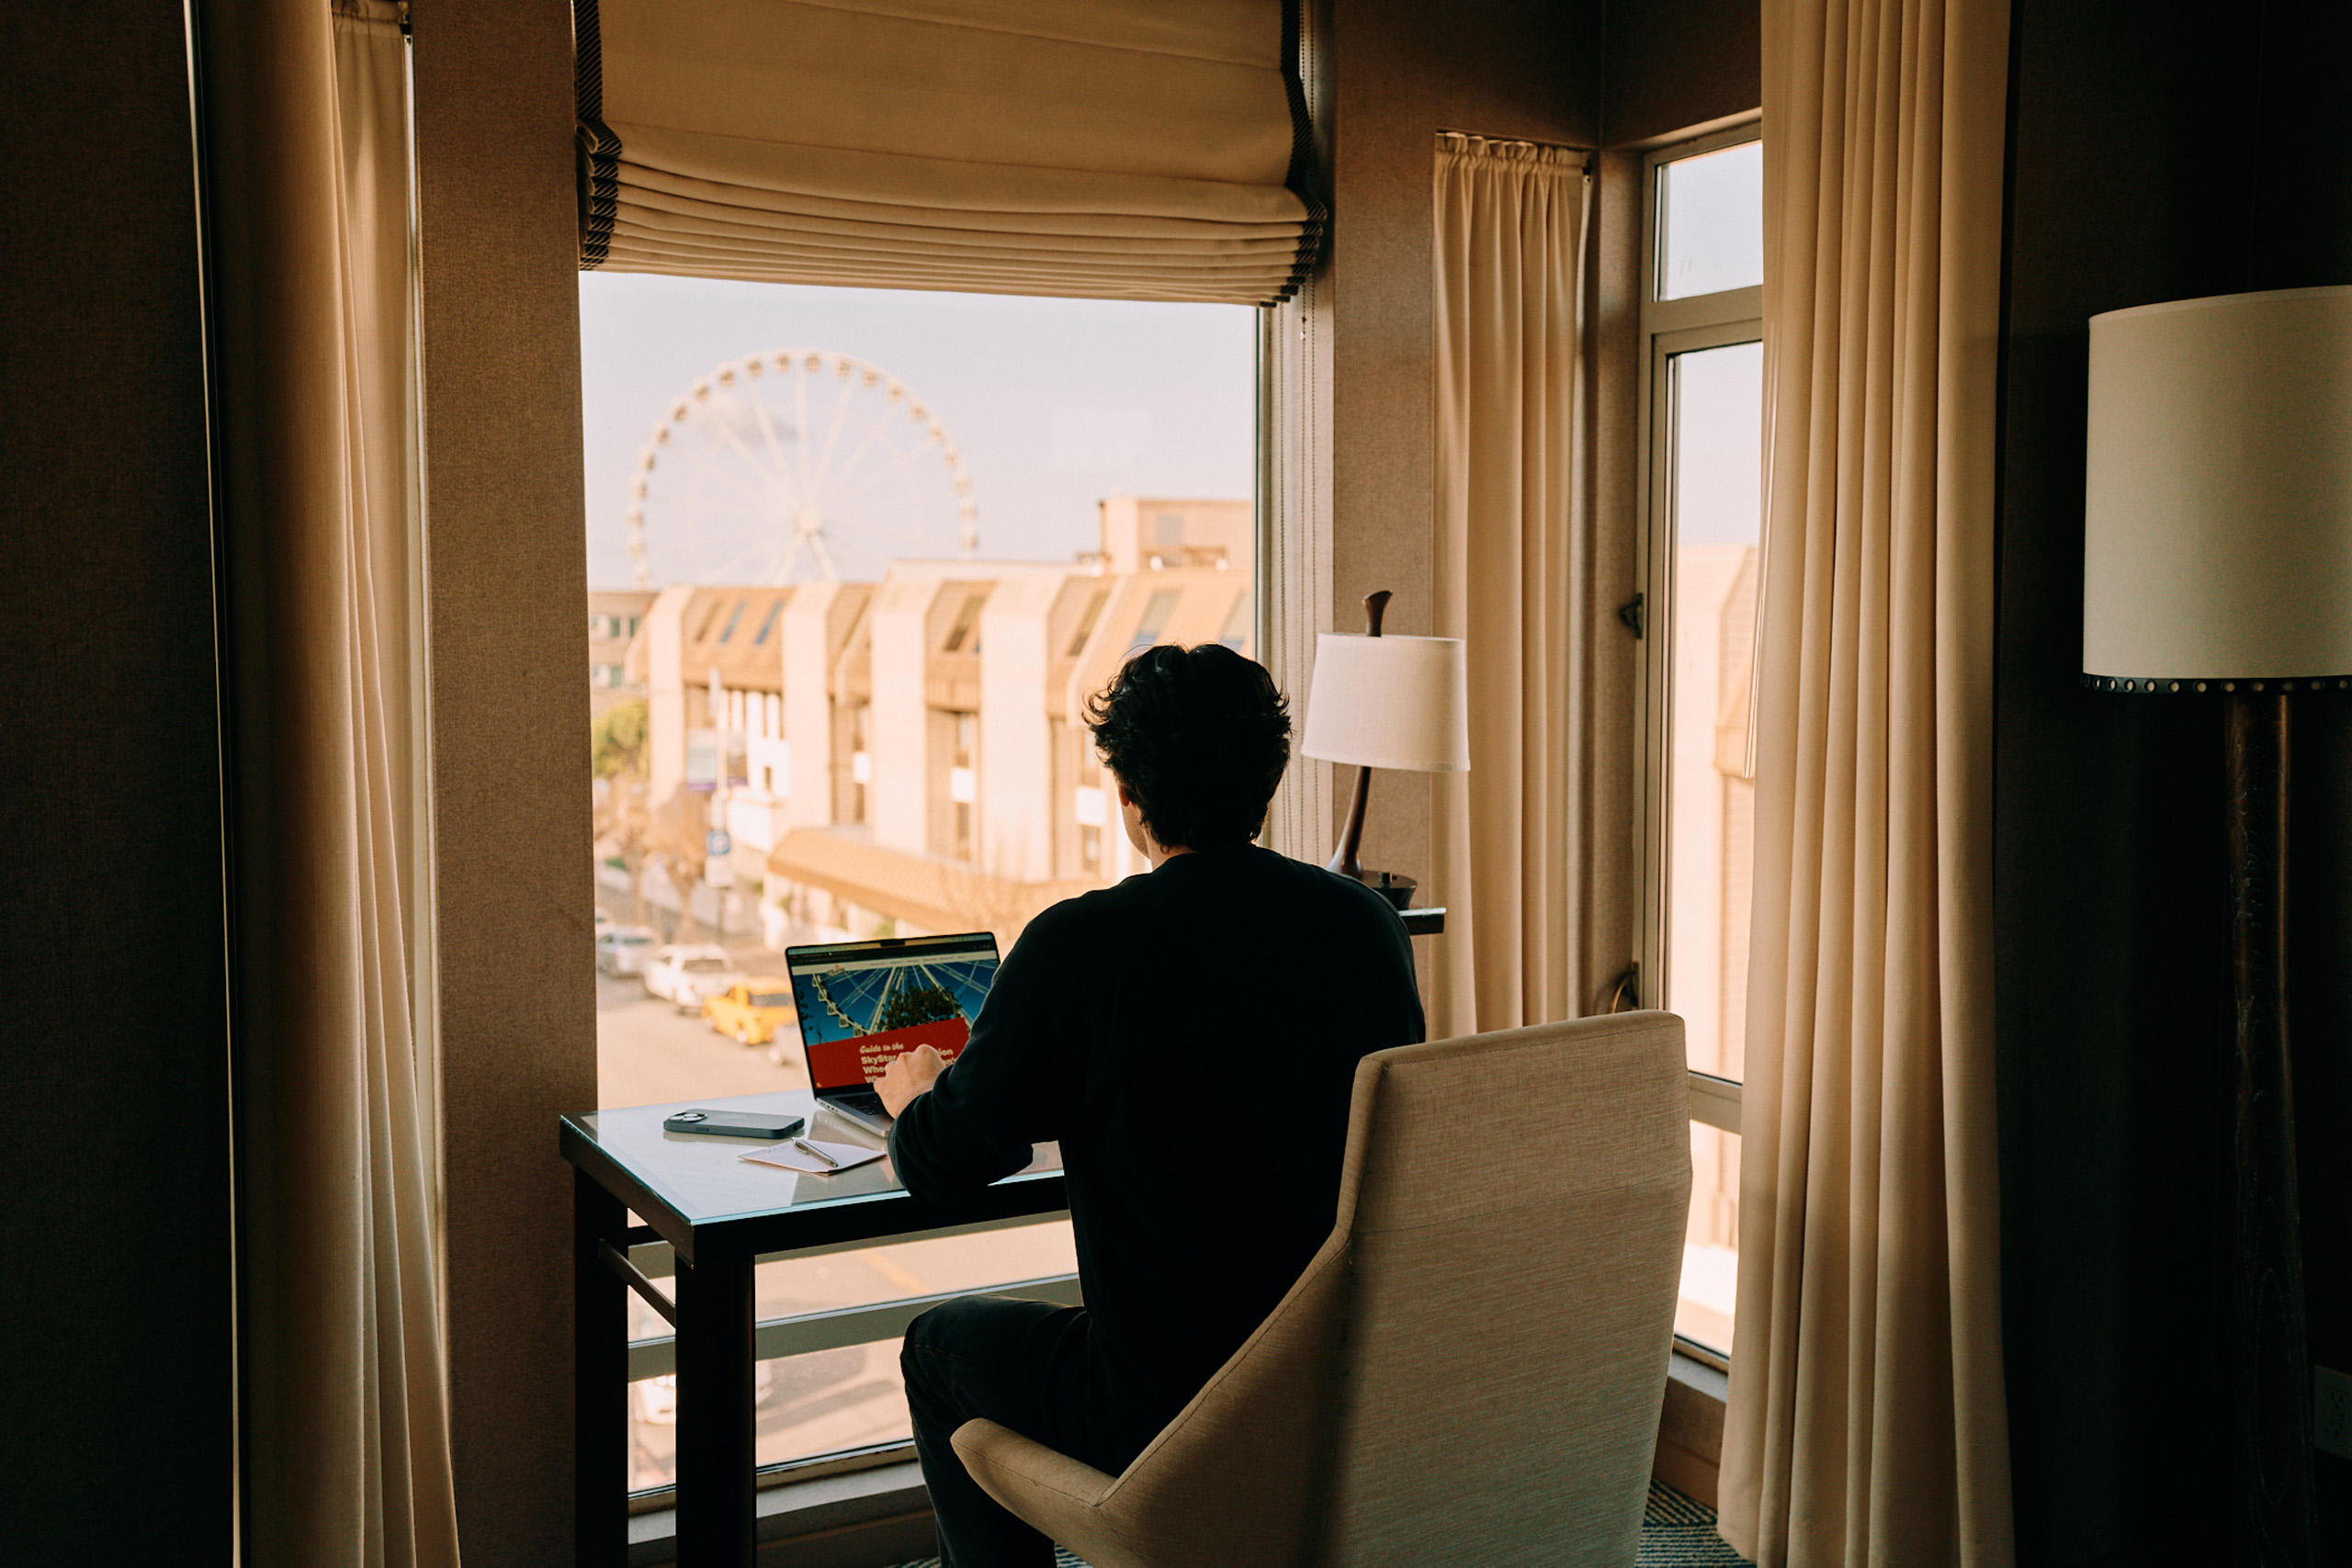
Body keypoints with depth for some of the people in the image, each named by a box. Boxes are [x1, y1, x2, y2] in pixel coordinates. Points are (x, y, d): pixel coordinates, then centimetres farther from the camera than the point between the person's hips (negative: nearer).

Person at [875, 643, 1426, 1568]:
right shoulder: (1369, 923, -3)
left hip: (1176, 1422, -5)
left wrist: (915, 1097, 19)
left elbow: (941, 1167, -5)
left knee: (941, 1345, 23)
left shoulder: (1078, 946, -17)